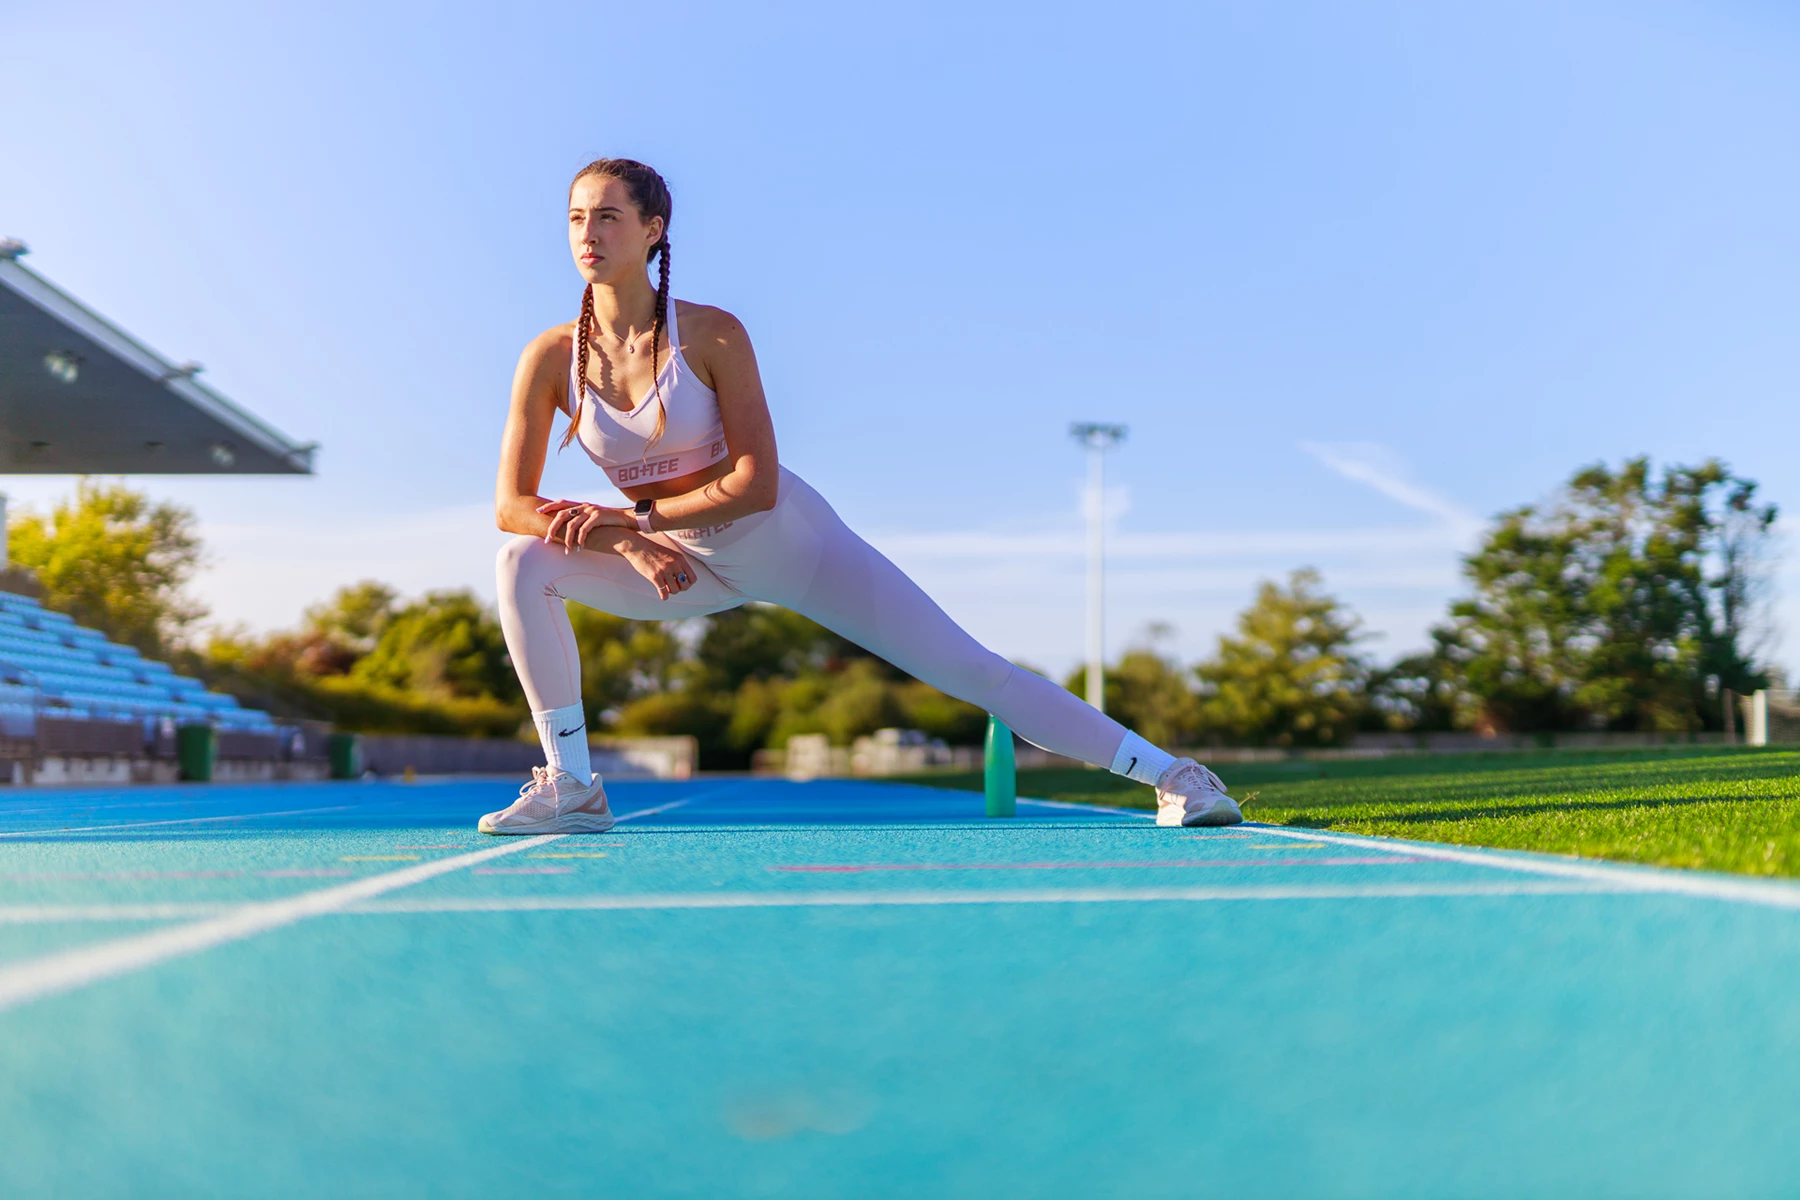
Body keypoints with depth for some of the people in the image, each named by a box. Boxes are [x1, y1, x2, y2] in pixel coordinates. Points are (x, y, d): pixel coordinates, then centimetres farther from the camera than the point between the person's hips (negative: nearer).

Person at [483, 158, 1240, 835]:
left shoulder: (710, 334, -20)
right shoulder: (551, 357, -11)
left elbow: (755, 484, -23)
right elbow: (512, 504, -13)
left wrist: (637, 515, -27)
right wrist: (627, 546, -26)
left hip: (790, 541, -4)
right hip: (687, 565, 4)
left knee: (973, 671, -8)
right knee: (525, 562, -18)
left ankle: (1170, 773, 1)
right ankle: (571, 788, -10)